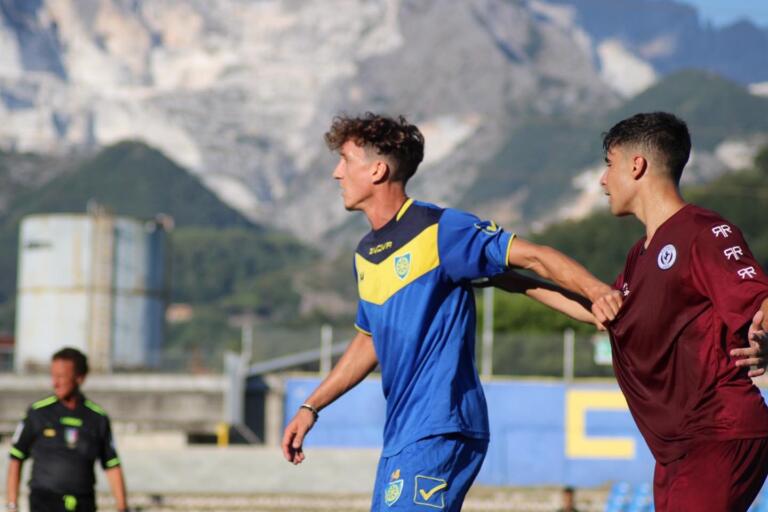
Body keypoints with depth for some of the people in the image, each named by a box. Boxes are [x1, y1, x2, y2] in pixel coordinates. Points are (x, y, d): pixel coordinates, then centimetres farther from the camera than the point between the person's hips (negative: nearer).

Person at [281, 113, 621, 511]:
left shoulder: (438, 230, -10)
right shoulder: (364, 255, 15)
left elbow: (533, 257, -12)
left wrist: (596, 291, -28)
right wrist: (311, 407, 26)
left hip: (438, 431, -9)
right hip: (401, 434, 9)